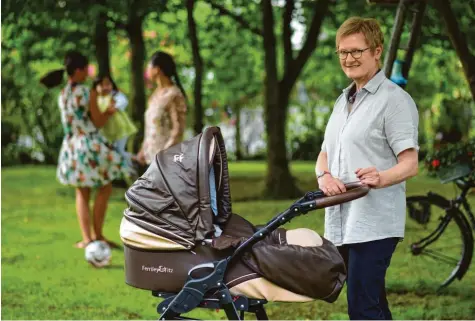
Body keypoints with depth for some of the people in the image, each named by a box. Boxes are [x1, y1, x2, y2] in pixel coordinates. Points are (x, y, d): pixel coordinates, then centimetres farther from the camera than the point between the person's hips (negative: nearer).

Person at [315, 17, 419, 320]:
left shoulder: (394, 99, -7)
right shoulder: (344, 100, 20)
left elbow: (410, 164, -13)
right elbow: (325, 154, 21)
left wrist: (381, 178, -35)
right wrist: (324, 176, -3)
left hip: (374, 224, -8)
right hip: (341, 223, 8)